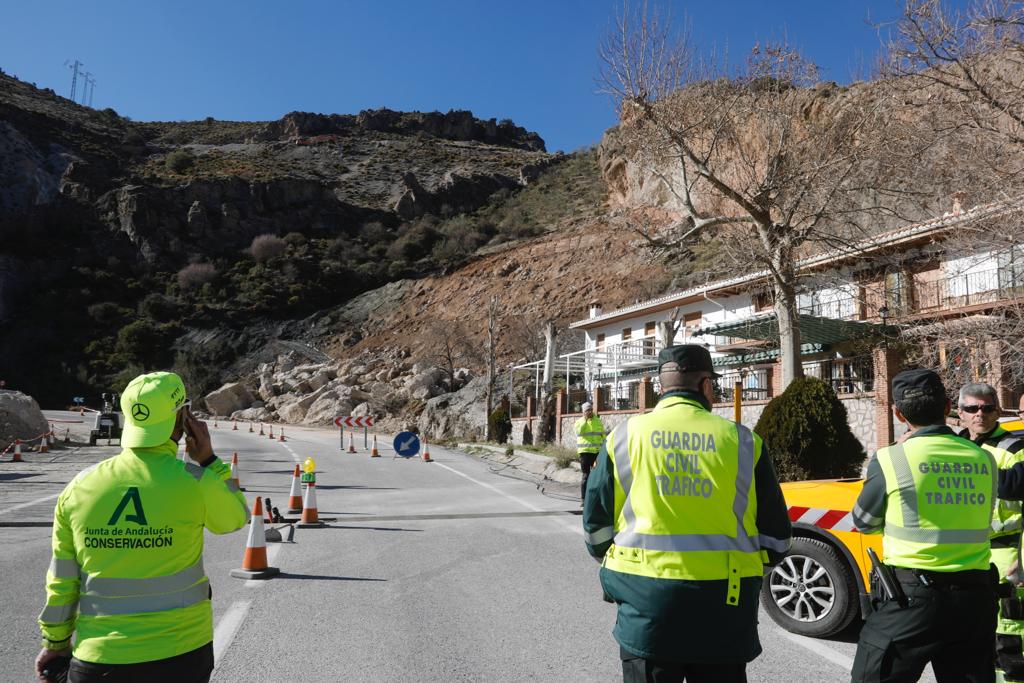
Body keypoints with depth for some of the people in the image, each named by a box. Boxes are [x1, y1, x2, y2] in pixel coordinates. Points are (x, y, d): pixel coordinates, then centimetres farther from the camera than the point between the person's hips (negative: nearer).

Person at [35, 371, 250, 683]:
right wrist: (208, 460, 4)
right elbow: (236, 517, 5)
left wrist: (55, 643, 18)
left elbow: (61, 581, 4)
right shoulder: (194, 481, -16)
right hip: (181, 652, -2)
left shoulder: (78, 488, -5)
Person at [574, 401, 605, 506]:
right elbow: (580, 431, -18)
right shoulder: (579, 422, 2)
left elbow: (603, 435, 15)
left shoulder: (598, 421, 11)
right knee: (586, 475, -2)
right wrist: (585, 419, -16)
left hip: (597, 451, 3)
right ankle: (583, 499, 3)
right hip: (585, 452, -3)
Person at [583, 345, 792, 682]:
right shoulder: (742, 441, -2)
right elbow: (775, 534, 5)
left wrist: (615, 564, 24)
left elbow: (596, 523, 4)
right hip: (722, 604, 0)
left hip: (646, 602, 0)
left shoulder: (624, 436, -2)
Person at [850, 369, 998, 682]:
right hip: (975, 599, 5)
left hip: (911, 599, -4)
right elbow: (978, 520, 16)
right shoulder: (984, 459, 2)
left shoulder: (891, 459, -12)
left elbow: (864, 522, 3)